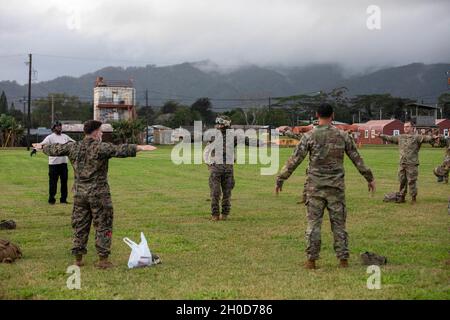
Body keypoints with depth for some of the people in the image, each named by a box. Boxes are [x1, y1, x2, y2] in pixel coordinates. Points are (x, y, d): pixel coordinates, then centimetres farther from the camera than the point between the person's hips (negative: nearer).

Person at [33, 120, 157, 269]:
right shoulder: (101, 148, -13)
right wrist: (139, 148, -36)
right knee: (103, 226, 2)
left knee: (80, 226, 13)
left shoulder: (73, 147, 5)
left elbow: (55, 149, 20)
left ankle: (78, 258, 18)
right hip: (99, 194, -6)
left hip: (79, 193, 6)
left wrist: (42, 147, 40)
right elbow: (120, 150, -28)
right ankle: (103, 259, 1)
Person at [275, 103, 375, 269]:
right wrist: (369, 178, 20)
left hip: (315, 187, -1)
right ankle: (343, 259, 8)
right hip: (336, 187, 2)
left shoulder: (309, 136, -4)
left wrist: (280, 179, 1)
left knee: (313, 222, 3)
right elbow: (357, 159, 9)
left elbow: (294, 160, -6)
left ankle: (311, 260, 3)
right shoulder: (342, 136, 3)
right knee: (338, 223, 7)